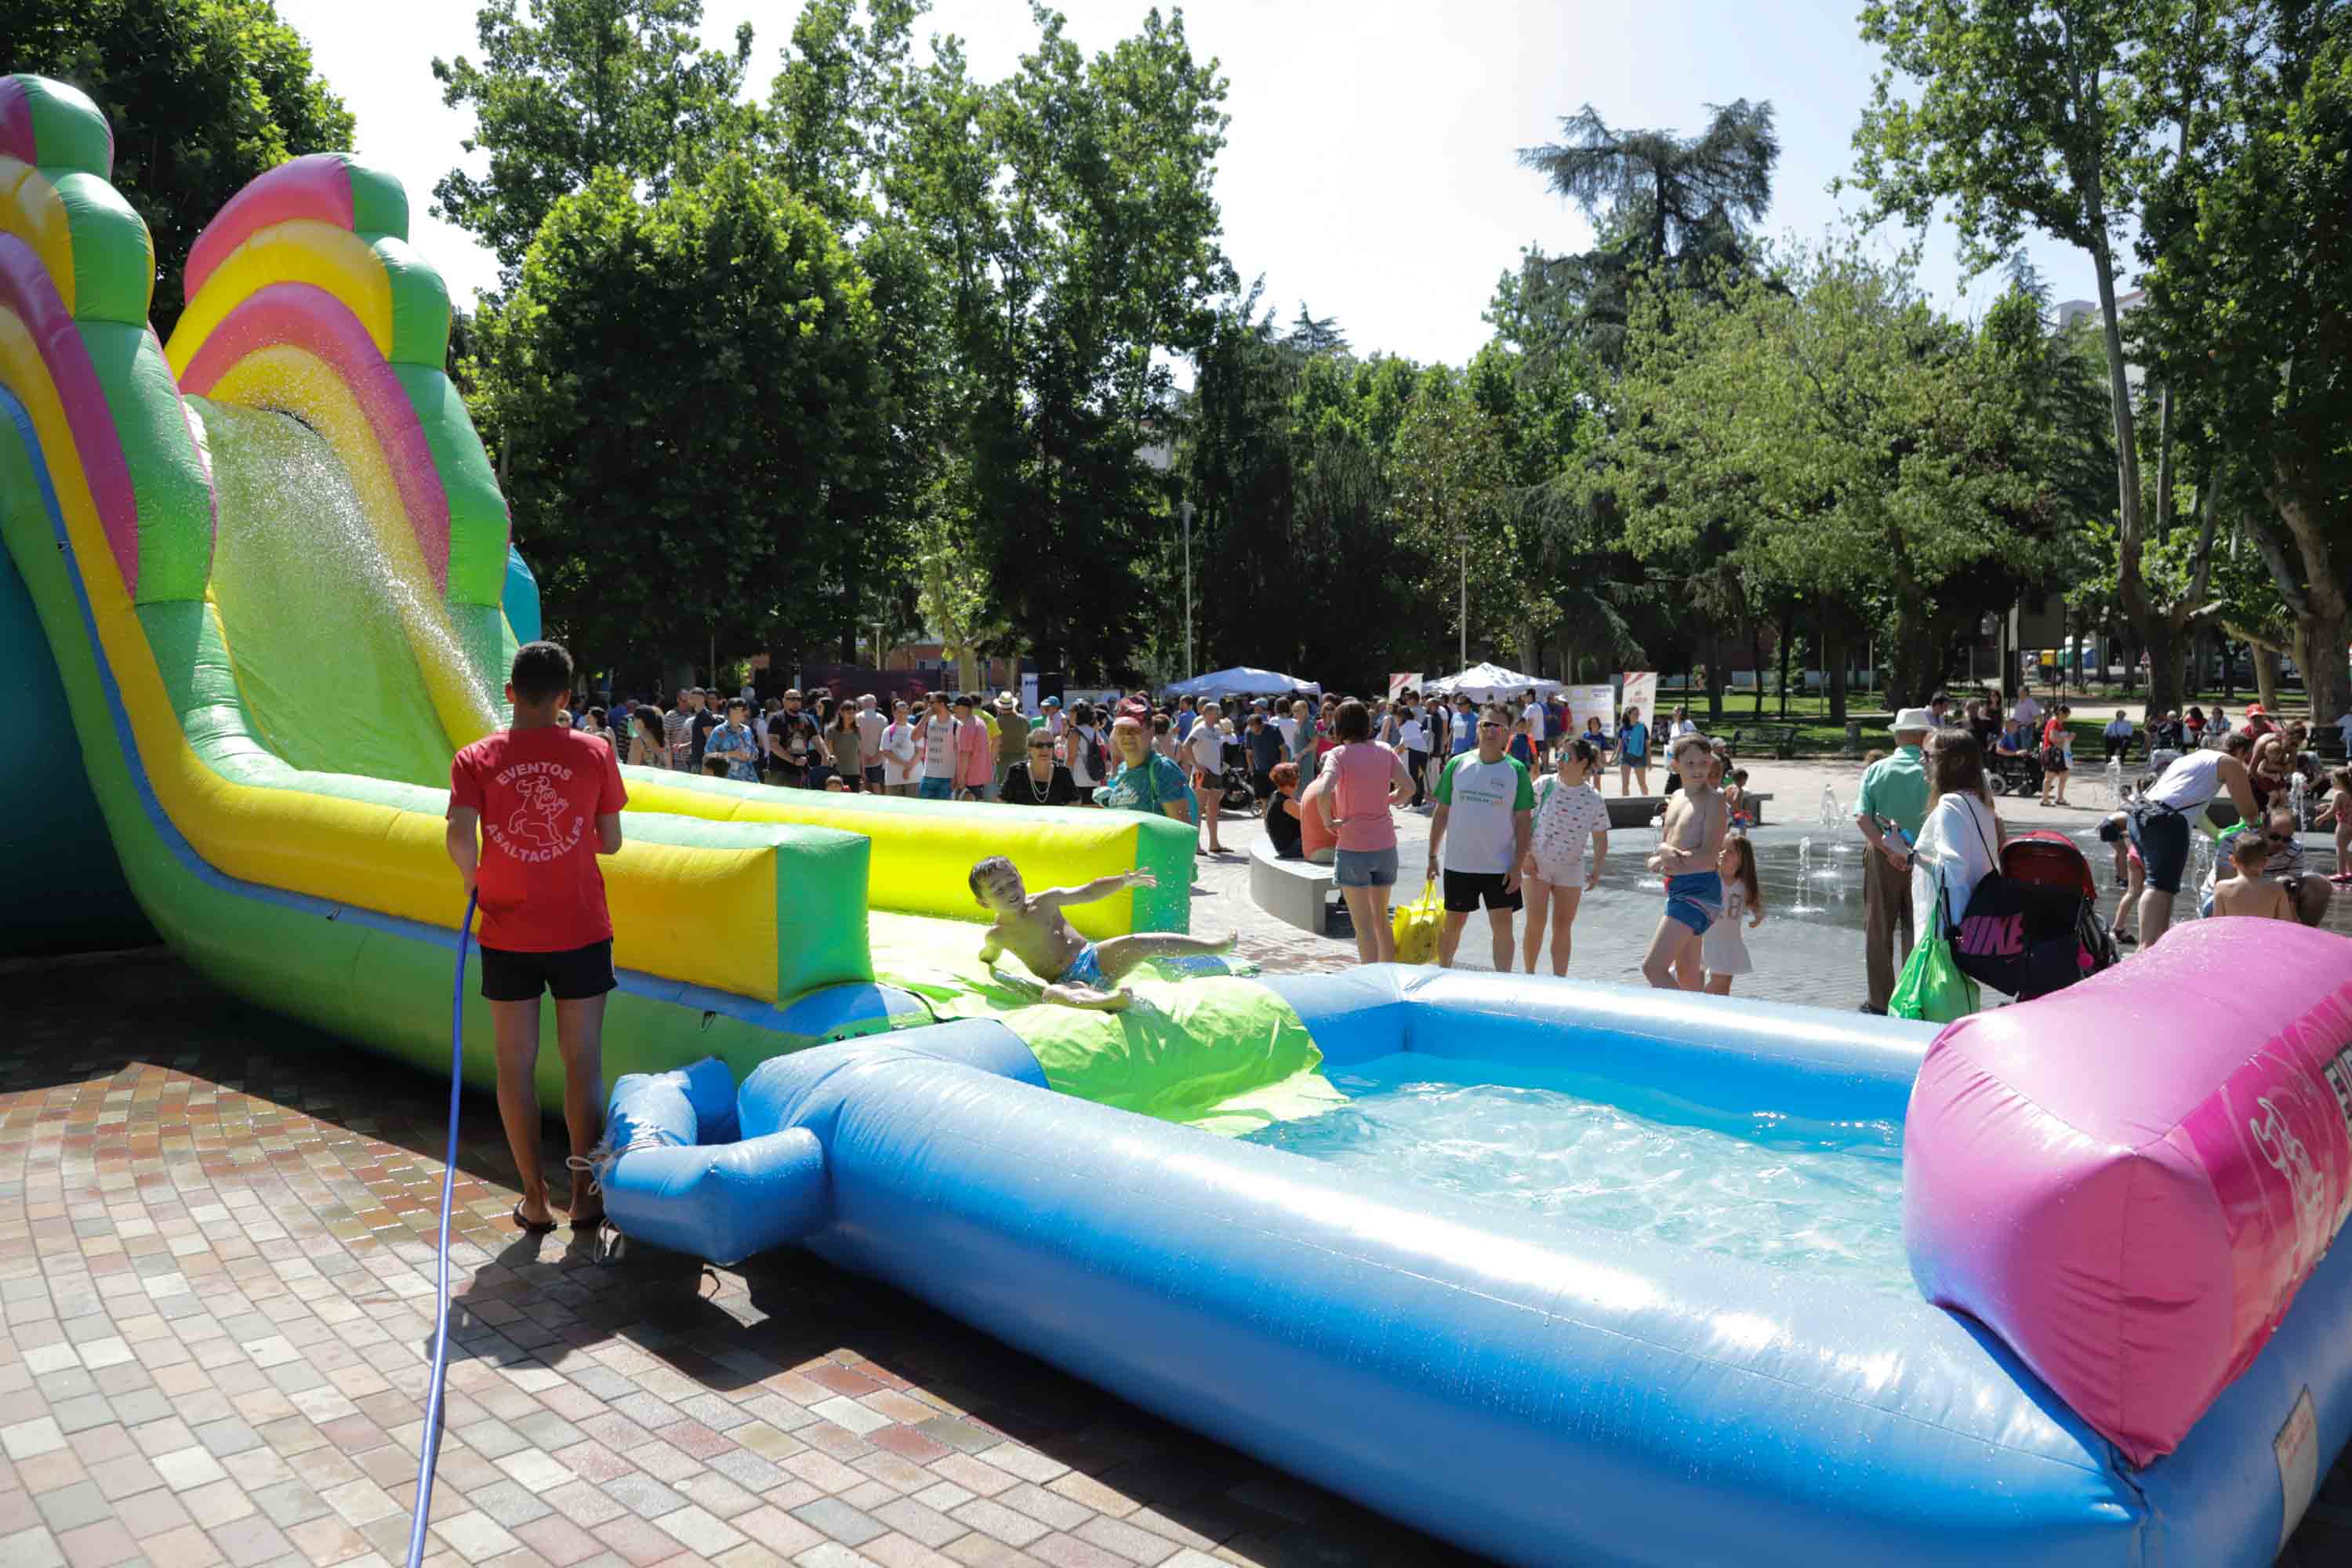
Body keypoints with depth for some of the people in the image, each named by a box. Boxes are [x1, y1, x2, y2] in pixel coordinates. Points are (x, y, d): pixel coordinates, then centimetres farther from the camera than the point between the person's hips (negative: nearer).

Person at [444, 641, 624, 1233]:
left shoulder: (476, 759, -4)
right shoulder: (594, 753, -4)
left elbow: (459, 838, -17)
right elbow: (610, 842, 0)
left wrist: (473, 881, 2)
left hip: (509, 937, 1)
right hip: (581, 933, 0)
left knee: (516, 1066, 11)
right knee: (583, 1064, 9)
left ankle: (535, 1199, 17)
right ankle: (585, 1194, 17)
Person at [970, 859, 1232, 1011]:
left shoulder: (1044, 901, 4)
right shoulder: (997, 936, 4)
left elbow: (1088, 892, 2)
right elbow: (986, 959, 29)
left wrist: (1125, 881, -6)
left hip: (1096, 959, 3)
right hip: (1069, 982, -2)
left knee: (1136, 943, -24)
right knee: (1052, 993, -39)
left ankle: (1212, 945, -26)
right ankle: (1111, 1000, -70)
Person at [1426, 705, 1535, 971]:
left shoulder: (1516, 770, -2)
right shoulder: (1457, 765, 0)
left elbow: (1524, 821, -2)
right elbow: (1441, 813, 6)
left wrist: (1518, 866, -8)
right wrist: (1432, 856, 4)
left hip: (1501, 866, -1)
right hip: (1459, 864, 1)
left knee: (1503, 928, -2)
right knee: (1452, 924, 13)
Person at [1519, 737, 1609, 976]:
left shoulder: (1594, 800, -3)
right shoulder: (1544, 785, -4)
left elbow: (1600, 839, 3)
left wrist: (1597, 868, -10)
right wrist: (1526, 855, -8)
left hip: (1570, 869, 1)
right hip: (1536, 865, -1)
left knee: (1563, 927, 6)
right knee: (1536, 924, -4)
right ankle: (1529, 974, 14)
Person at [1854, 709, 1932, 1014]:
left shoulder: (1875, 770, -4)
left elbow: (1862, 818, -12)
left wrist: (1888, 849, -11)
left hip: (1883, 857, 1)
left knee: (1878, 931, 9)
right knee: (1916, 931, 10)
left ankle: (1880, 1001, 14)